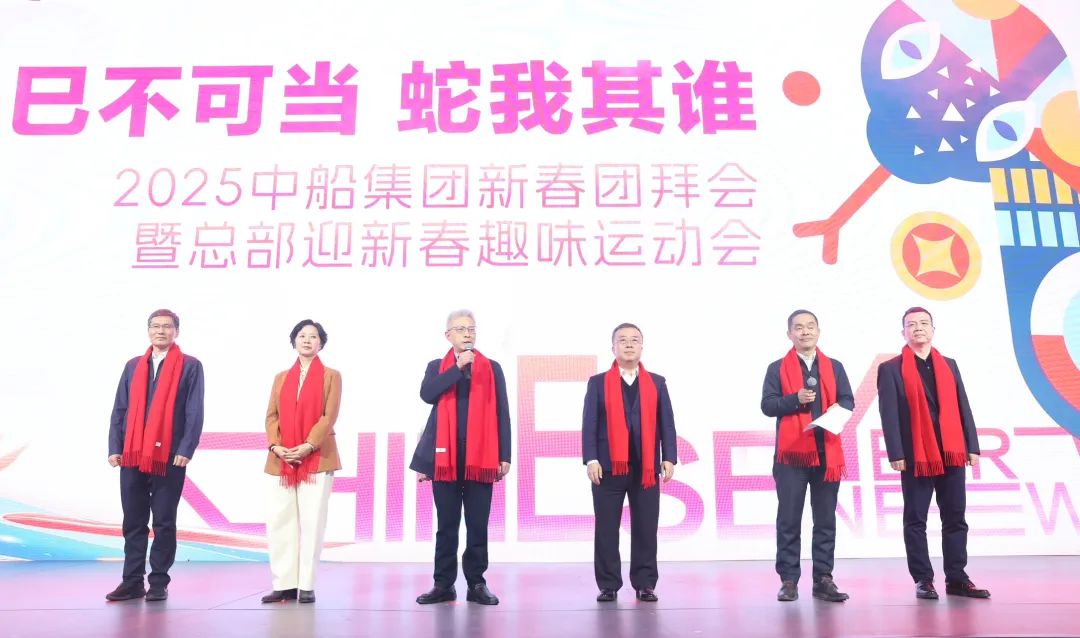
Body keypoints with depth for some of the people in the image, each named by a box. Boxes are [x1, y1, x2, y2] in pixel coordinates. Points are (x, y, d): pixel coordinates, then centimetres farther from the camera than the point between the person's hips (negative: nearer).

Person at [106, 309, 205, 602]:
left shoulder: (190, 366, 2)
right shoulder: (133, 366, 15)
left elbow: (194, 412, -4)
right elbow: (119, 409, 12)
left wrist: (186, 449, -13)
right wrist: (115, 447, 3)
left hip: (169, 456, -4)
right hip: (132, 455, 4)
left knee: (164, 522, 3)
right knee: (133, 521, 8)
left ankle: (159, 582, 12)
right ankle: (132, 581, 17)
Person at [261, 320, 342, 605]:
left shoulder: (331, 376, 7)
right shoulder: (281, 377, 18)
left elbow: (329, 416, -3)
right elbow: (271, 415, 9)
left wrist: (307, 446, -15)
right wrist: (275, 446, -8)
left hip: (317, 458, -3)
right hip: (280, 460, 3)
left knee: (312, 522, -3)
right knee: (279, 522, -1)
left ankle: (306, 586, 3)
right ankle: (284, 584, 7)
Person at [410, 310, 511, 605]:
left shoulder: (492, 368, 9)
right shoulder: (437, 367, 11)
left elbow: (502, 413, 5)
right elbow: (427, 394, -10)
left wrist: (504, 456, -1)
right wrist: (458, 367, -13)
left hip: (481, 457, 0)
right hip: (445, 457, 0)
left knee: (477, 524, 4)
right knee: (446, 524, 7)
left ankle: (476, 584, 14)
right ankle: (444, 584, 15)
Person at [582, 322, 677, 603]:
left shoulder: (657, 383, 12)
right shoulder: (598, 382, 8)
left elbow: (666, 423, 8)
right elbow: (589, 424, 1)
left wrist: (669, 458, -2)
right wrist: (591, 459, -9)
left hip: (646, 467, 1)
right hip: (608, 466, -1)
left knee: (645, 529, 3)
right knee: (606, 530, 2)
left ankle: (645, 584, 14)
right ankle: (608, 585, 12)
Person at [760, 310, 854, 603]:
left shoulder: (834, 366, 15)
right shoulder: (777, 368, 6)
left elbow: (848, 401, 9)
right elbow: (767, 405, -2)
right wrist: (795, 399, -17)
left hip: (827, 452, 3)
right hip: (791, 453, -2)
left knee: (826, 520, 6)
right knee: (789, 520, 0)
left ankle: (823, 579, 13)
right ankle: (788, 580, 7)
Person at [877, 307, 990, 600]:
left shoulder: (949, 365, 15)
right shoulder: (891, 369, 1)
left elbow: (963, 408, 12)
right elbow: (889, 414, -6)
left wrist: (972, 447, 4)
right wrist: (896, 454, -13)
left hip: (952, 454, 4)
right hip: (916, 457, -4)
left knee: (955, 519, 7)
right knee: (915, 521, 1)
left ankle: (957, 578, 15)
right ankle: (923, 580, 9)